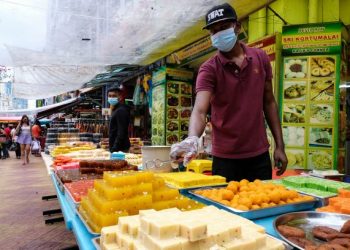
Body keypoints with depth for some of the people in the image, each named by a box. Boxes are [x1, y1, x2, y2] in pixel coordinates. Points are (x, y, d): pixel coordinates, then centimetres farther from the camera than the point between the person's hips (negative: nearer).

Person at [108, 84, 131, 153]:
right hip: (115, 148, 10)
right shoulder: (116, 110, 16)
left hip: (120, 149, -10)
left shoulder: (121, 111, -15)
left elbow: (121, 133, -21)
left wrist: (114, 149, -22)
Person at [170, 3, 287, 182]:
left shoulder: (261, 58, 2)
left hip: (260, 156, 4)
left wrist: (280, 146, 4)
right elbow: (200, 110, -23)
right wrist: (192, 138, -44)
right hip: (225, 159, -3)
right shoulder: (209, 69, -10)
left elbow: (269, 102, 7)